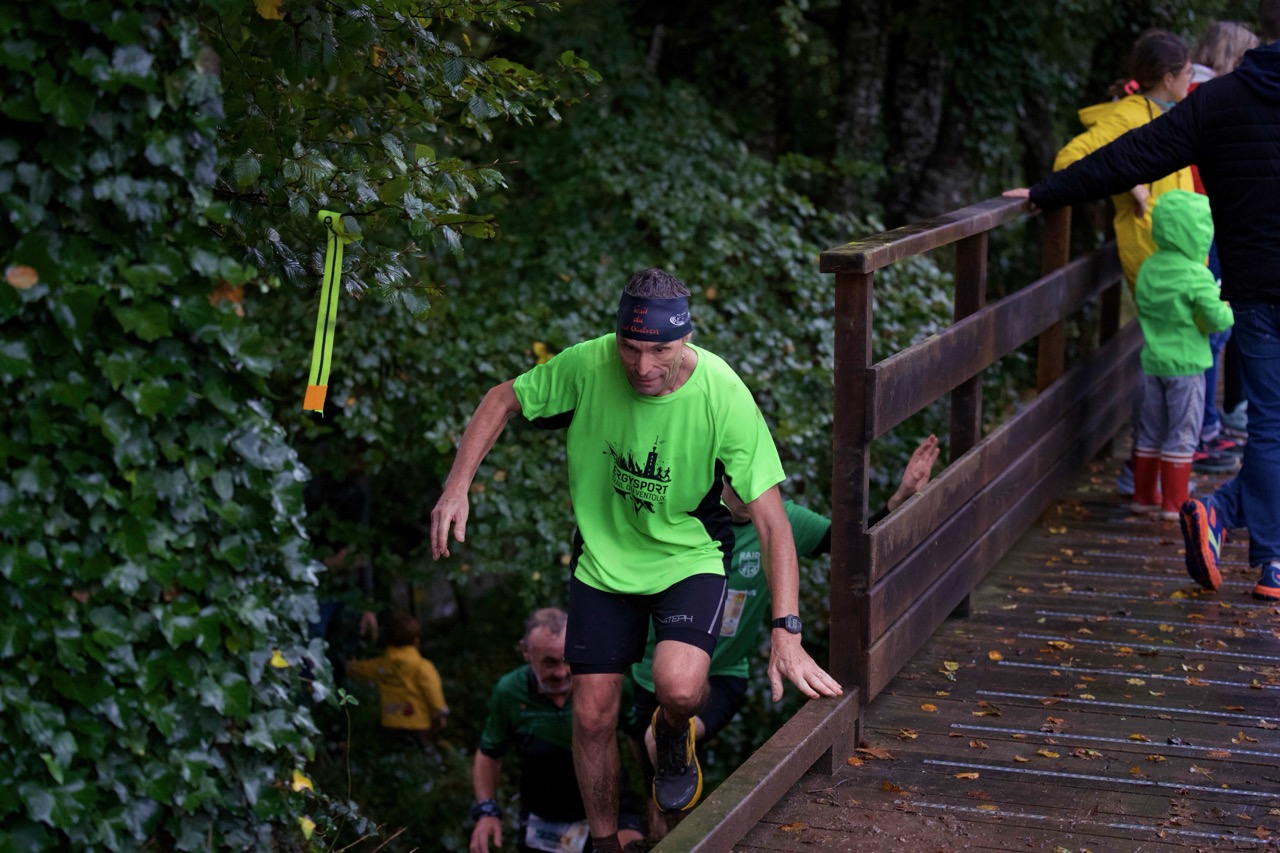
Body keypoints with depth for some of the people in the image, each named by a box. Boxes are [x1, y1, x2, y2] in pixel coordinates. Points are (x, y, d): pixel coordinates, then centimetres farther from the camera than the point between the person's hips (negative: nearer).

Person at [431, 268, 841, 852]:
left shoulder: (724, 396, -25)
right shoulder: (588, 365, -21)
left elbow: (771, 521, -24)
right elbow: (502, 399, -2)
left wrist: (787, 633, -30)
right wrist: (457, 489, -12)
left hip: (688, 557, -2)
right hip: (603, 556, 2)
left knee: (679, 687, -26)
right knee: (593, 715, 4)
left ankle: (673, 735, 13)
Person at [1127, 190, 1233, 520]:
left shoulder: (1148, 268, 2)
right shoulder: (1196, 276, -18)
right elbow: (1218, 320, -17)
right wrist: (1227, 307, 5)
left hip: (1153, 360, 6)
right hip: (1186, 364, -6)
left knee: (1151, 431, 15)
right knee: (1182, 434, 3)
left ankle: (1144, 495, 22)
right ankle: (1174, 502, 7)